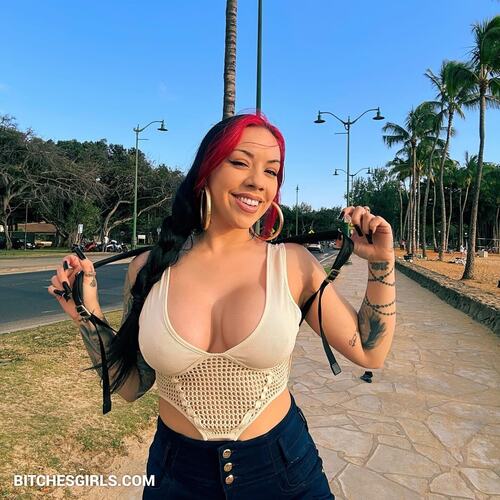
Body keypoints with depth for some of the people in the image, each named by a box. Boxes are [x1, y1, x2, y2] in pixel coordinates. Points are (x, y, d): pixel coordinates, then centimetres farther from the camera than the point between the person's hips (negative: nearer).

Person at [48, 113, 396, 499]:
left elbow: (369, 352, -5)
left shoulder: (292, 264, -13)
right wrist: (88, 316, -10)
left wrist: (382, 263, -12)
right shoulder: (151, 269, -11)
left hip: (281, 467, 0)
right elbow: (131, 386, -1)